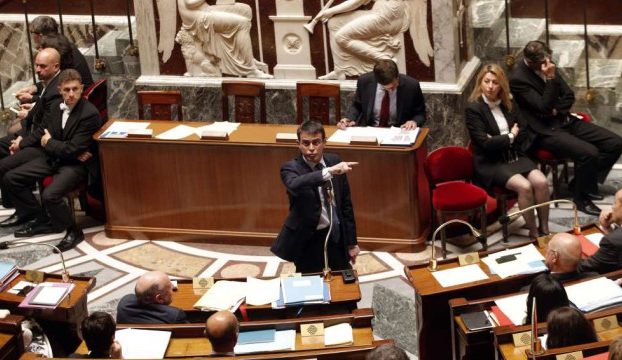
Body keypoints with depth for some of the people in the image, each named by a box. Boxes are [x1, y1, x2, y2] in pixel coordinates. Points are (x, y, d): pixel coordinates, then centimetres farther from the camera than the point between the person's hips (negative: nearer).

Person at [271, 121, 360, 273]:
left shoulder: (334, 162, 2)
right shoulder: (290, 168, -12)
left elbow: (345, 203, 8)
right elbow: (295, 185, -38)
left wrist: (351, 242, 8)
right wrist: (329, 171, -49)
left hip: (337, 237, 4)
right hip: (309, 241, -4)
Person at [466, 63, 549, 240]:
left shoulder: (509, 104, 11)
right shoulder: (473, 108, -8)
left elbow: (525, 132, 9)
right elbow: (485, 143, -15)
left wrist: (499, 140, -6)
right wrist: (510, 137, -5)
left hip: (515, 156, 6)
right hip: (491, 163, -6)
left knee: (541, 182, -20)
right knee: (524, 186, -28)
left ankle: (544, 229, -10)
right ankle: (533, 232, -14)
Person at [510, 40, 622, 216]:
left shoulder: (548, 65, 6)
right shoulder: (518, 79, -17)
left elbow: (569, 96, 12)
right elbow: (544, 107, -23)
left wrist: (557, 110, -8)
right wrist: (550, 78, -28)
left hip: (566, 120, 8)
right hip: (546, 131, -8)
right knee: (589, 152, -29)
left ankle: (586, 181, 13)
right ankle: (581, 197, -5)